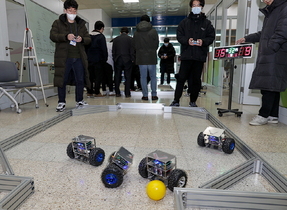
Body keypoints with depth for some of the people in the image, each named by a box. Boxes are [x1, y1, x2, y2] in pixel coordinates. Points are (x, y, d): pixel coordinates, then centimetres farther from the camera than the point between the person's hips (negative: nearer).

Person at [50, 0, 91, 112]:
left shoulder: (81, 24, 18)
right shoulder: (58, 23, 9)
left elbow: (88, 39, 15)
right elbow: (52, 36, -3)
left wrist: (82, 39, -8)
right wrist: (66, 36, -18)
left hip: (79, 57, 3)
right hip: (63, 57, -2)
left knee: (80, 80, 4)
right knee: (62, 80, -1)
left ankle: (79, 101, 19)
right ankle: (61, 102, 11)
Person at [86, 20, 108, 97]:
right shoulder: (101, 36, -8)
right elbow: (104, 49, -11)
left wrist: (87, 58, 16)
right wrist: (105, 59, -2)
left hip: (89, 60, 6)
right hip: (98, 60, -6)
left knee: (90, 76, 11)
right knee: (99, 76, 1)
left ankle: (89, 92, 15)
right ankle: (97, 92, 1)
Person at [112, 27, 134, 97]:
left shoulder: (115, 39, 8)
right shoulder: (130, 39, 0)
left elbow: (113, 51, 8)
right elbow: (132, 51, -4)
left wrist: (114, 59, 14)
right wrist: (132, 59, 4)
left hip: (117, 60, 2)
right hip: (127, 60, -2)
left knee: (117, 77, 9)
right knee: (127, 77, 3)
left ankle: (117, 93, 11)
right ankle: (127, 93, 3)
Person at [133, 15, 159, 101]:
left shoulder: (136, 32, 4)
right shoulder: (153, 31, -1)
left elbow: (134, 45, 6)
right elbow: (157, 44, 1)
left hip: (141, 58, 1)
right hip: (151, 57, -1)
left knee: (143, 77, 5)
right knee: (153, 77, 7)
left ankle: (145, 95, 5)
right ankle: (154, 95, 8)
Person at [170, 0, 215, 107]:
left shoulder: (207, 23, 11)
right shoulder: (185, 22, 11)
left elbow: (211, 37, 8)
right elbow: (179, 36, 6)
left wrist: (203, 41, -12)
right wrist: (187, 41, -13)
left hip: (200, 56, 1)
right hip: (186, 55, 0)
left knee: (196, 80, 5)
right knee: (181, 78, -4)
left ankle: (193, 101, 16)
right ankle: (176, 100, 3)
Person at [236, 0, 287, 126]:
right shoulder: (270, 12, 27)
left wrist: (268, 49, -18)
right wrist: (247, 39, 32)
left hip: (275, 56, -9)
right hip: (267, 57, 9)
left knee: (269, 86, -10)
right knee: (272, 87, 6)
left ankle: (263, 115, -7)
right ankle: (273, 116, 10)